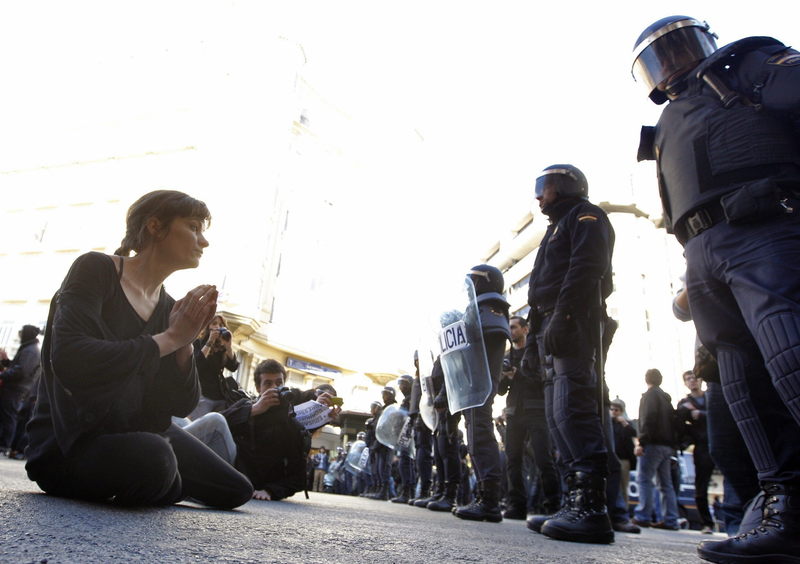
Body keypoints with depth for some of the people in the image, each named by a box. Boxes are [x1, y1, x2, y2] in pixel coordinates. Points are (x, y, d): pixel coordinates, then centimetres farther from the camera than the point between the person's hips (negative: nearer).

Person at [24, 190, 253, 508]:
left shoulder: (171, 307, 2)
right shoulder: (96, 270, -14)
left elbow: (182, 405, -1)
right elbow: (68, 358, -31)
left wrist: (185, 342, -18)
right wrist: (169, 338, -22)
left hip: (141, 431, 6)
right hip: (68, 442, -6)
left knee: (236, 491, 6)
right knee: (152, 458, -38)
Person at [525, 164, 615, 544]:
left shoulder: (585, 215, 5)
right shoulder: (558, 229, 32)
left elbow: (585, 269, -13)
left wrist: (560, 317, -23)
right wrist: (538, 335, 17)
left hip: (573, 325, -10)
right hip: (554, 331, 10)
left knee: (573, 412, -18)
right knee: (559, 418, 4)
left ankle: (593, 508, -19)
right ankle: (577, 503, 5)